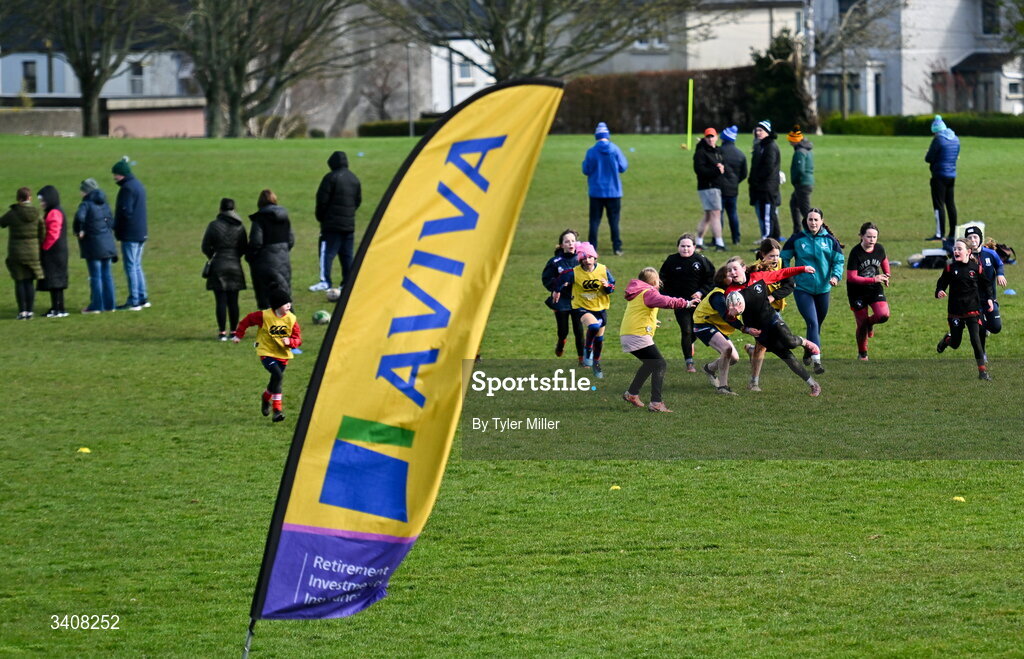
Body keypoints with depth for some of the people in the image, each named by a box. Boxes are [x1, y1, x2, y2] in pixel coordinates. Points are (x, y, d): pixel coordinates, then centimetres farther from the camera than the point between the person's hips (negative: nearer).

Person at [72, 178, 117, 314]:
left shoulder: (86, 204, -12)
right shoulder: (104, 204, 10)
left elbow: (79, 217, -29)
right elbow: (112, 221, 13)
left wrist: (79, 231, -16)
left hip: (94, 245, -7)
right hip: (107, 244, 7)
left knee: (95, 276, -1)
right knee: (107, 274, 11)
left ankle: (96, 305, 2)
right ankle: (109, 304, 14)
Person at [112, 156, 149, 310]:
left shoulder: (127, 188, -16)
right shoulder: (138, 185, 14)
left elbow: (125, 211, -20)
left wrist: (115, 227, -9)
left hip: (130, 233, -9)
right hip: (141, 232, 9)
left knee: (131, 267, -5)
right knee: (137, 266, 16)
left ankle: (133, 302, -5)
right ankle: (143, 298, 18)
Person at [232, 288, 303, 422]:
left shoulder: (291, 319, -8)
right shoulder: (264, 316, -16)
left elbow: (298, 339, -4)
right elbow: (247, 320, 1)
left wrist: (290, 342, -26)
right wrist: (238, 335, 5)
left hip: (283, 354, 5)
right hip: (266, 352, -5)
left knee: (276, 380, 14)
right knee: (278, 375, -24)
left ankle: (266, 397, 48)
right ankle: (277, 409, -16)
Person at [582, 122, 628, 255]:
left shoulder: (591, 151, -8)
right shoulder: (615, 150, -7)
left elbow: (586, 170, -1)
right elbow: (623, 167, -1)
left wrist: (585, 163, 18)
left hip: (596, 191, -1)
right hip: (613, 191, 1)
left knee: (594, 220, 4)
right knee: (614, 220, 7)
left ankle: (592, 248, -1)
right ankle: (617, 247, 4)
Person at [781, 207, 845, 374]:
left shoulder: (829, 240, -1)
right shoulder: (797, 239, -4)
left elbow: (839, 260, 3)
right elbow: (784, 258, 5)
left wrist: (836, 276, -15)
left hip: (823, 289, 3)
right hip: (802, 289, -3)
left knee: (818, 323, 15)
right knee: (812, 323, -16)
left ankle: (808, 353, 39)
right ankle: (817, 361, -22)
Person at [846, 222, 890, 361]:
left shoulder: (879, 249, -4)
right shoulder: (856, 253, -19)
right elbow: (851, 277, -21)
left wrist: (886, 276, 6)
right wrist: (873, 279, -26)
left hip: (875, 289, 3)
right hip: (857, 292, -3)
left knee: (883, 315, -20)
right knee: (861, 325, 2)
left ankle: (870, 323, 18)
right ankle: (862, 354, 27)